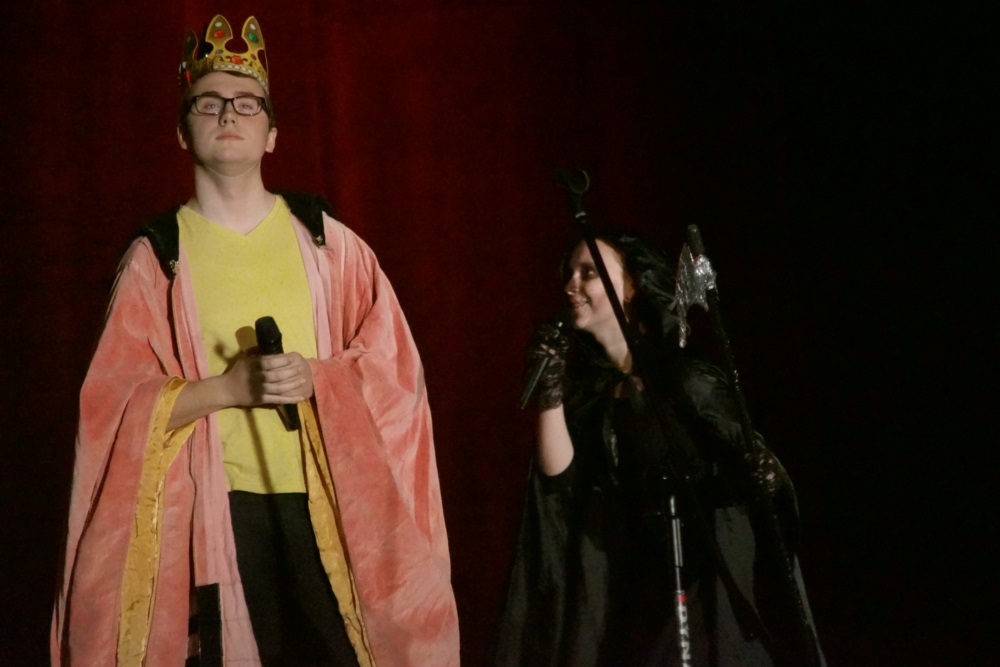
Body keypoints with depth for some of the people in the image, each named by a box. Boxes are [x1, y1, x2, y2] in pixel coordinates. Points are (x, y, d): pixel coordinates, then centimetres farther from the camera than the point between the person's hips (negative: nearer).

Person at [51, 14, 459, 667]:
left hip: (328, 503, 1)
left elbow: (393, 367, 3)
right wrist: (225, 388, -17)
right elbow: (117, 403, -3)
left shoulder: (326, 239, 4)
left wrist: (317, 379, -16)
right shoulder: (155, 256, 0)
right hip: (212, 509, -1)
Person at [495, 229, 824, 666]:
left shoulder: (692, 381, -8)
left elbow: (756, 469, -6)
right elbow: (558, 479, -5)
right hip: (625, 593, 4)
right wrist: (550, 392, -12)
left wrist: (762, 477, -27)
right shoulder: (584, 388, 4)